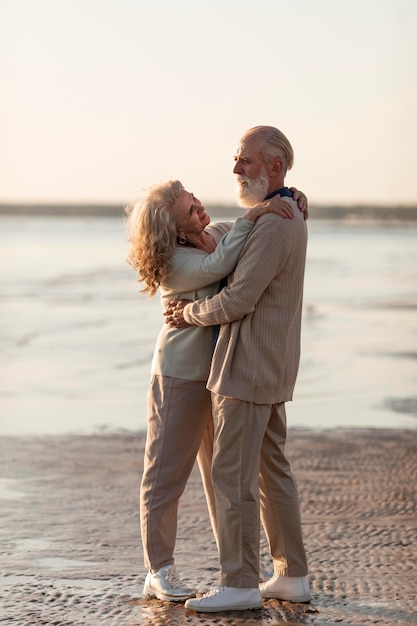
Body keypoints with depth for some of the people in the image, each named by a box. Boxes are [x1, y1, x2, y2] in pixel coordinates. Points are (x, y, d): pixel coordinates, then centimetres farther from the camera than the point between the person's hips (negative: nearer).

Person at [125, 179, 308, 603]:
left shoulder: (222, 232, 2)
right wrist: (252, 215, -36)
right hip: (182, 373, -7)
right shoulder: (172, 262, -19)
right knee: (167, 472, 0)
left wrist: (291, 204, -7)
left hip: (224, 371, 7)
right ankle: (159, 572, 6)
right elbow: (217, 267, -36)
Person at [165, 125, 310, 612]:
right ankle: (291, 576, 18)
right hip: (269, 370, 10)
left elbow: (238, 301, -21)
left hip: (248, 371, -10)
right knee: (272, 471, 13)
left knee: (231, 475, -5)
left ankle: (239, 585, 0)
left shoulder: (273, 226, -20)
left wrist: (189, 313, -4)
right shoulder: (289, 220, 14)